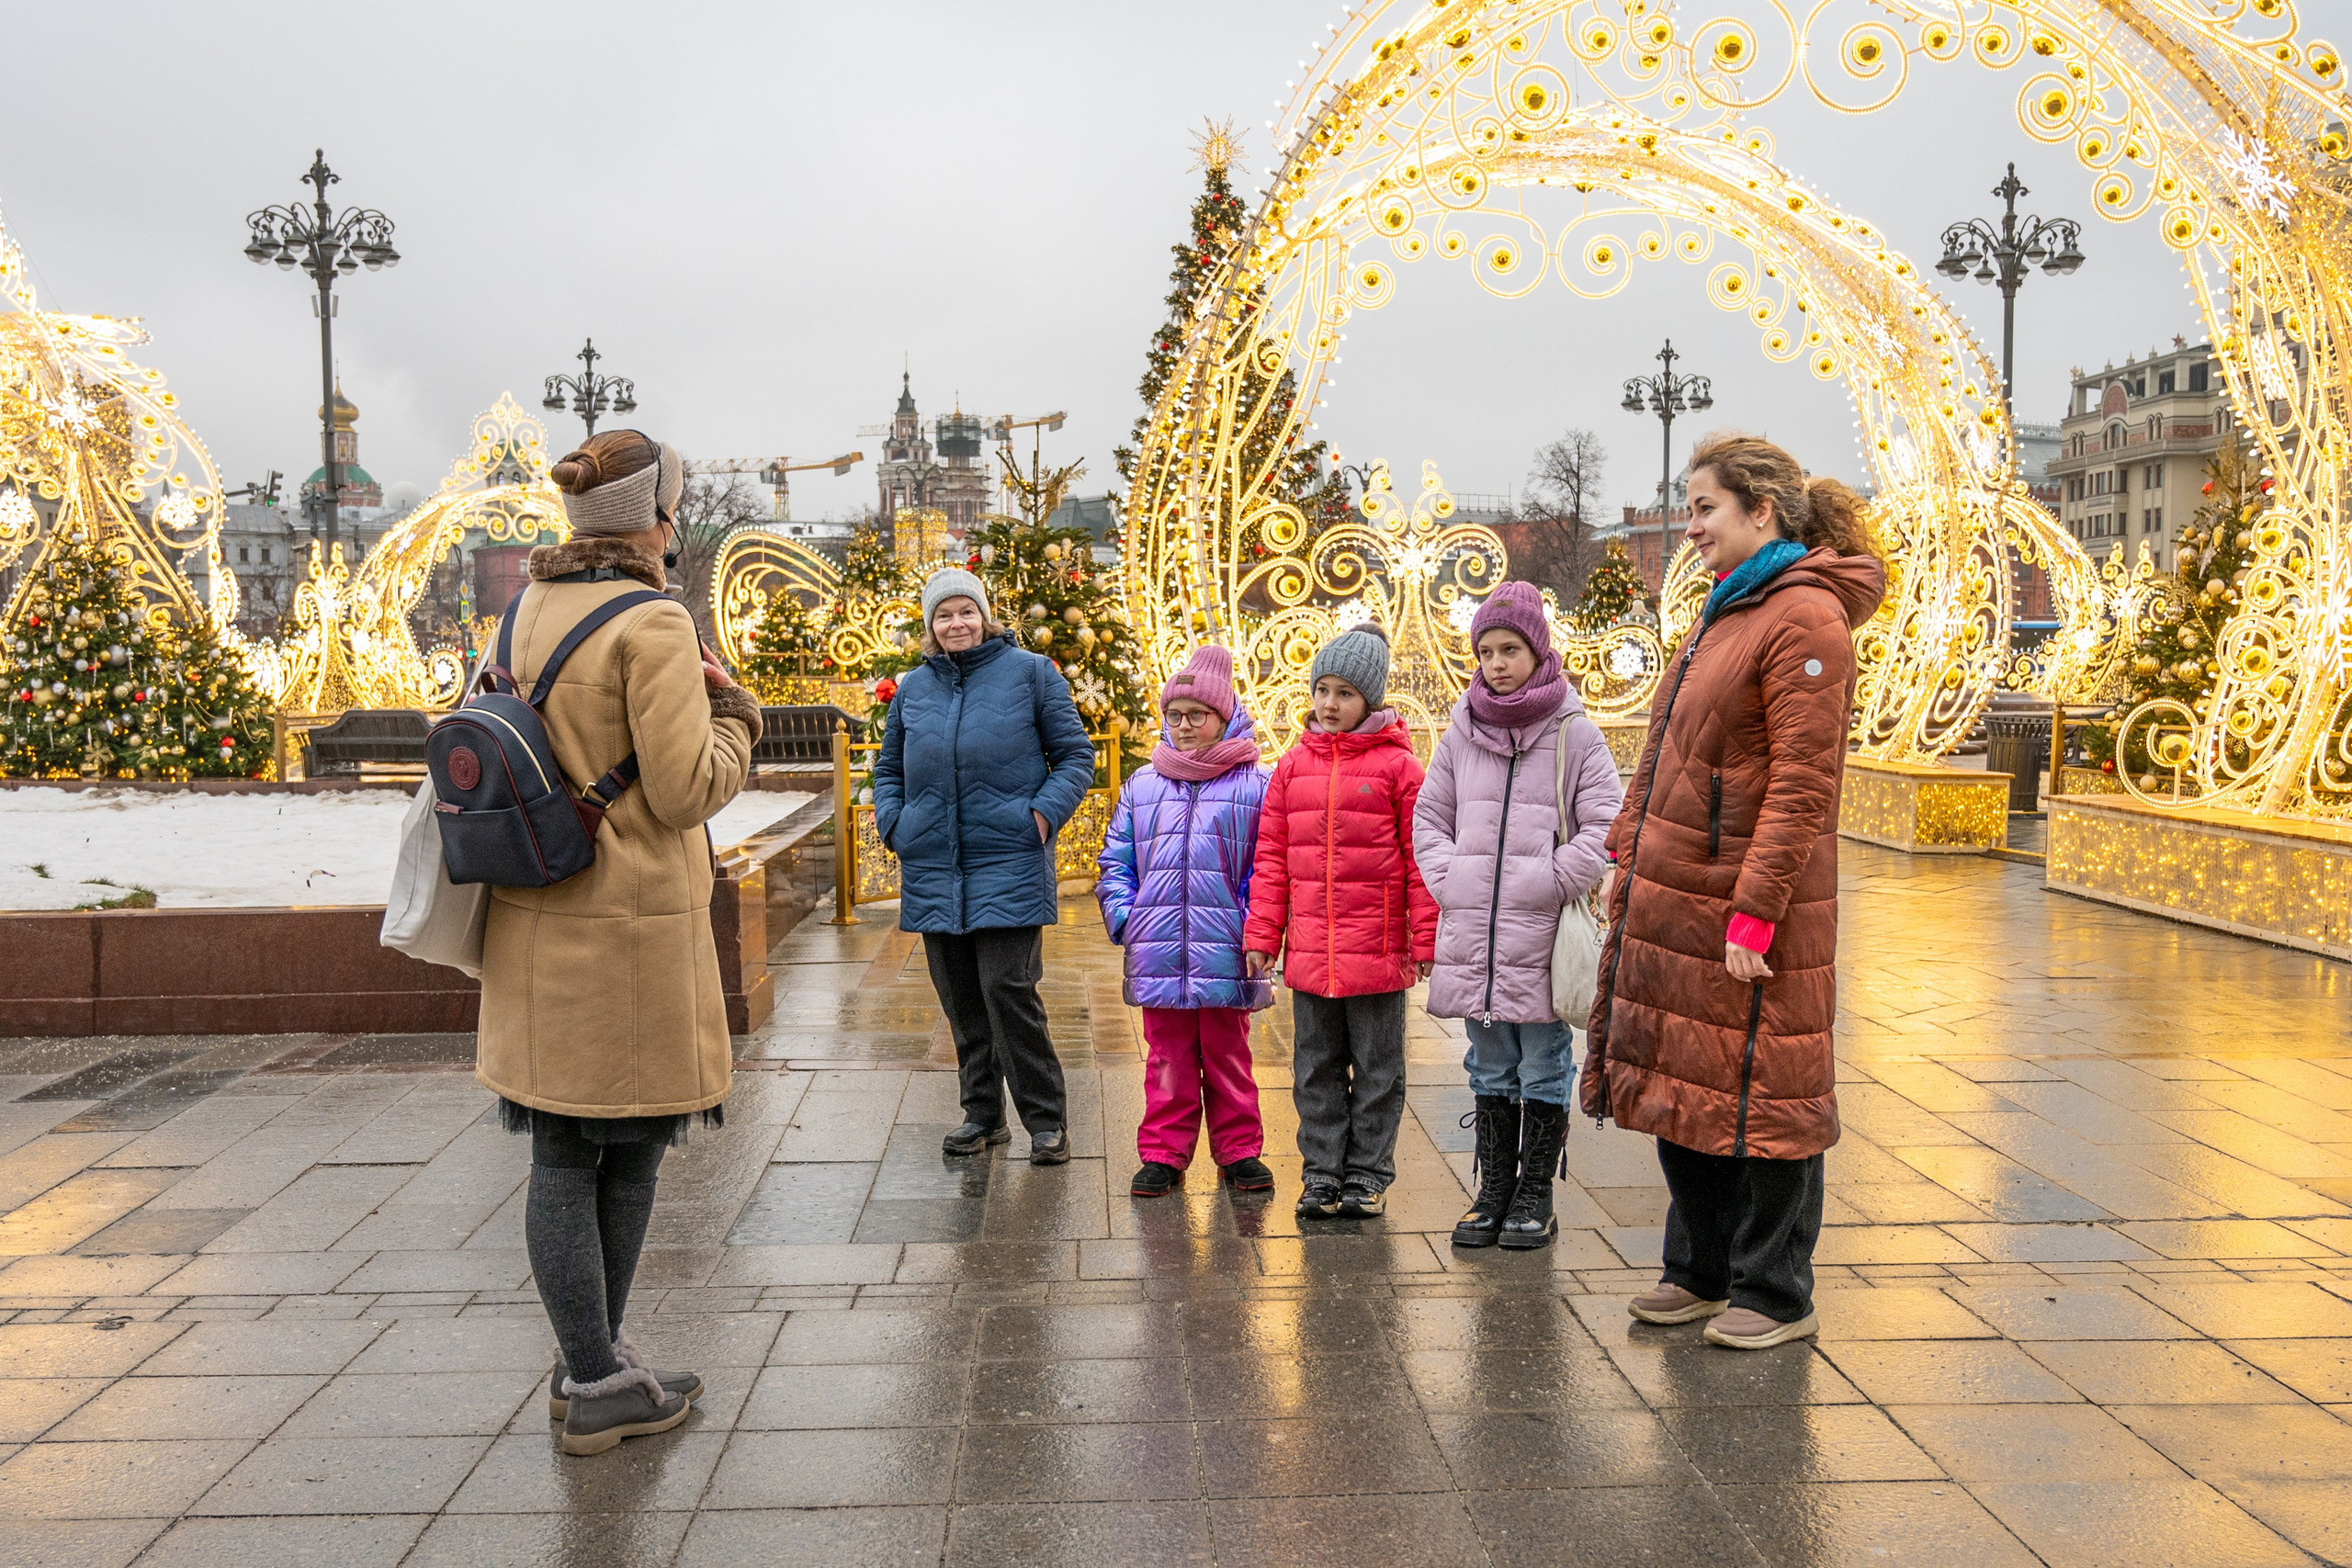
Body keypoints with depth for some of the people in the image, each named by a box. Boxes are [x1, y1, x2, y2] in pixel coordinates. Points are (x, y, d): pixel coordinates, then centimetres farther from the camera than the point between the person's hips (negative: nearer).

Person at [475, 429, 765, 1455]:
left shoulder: (528, 610, 8)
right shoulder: (651, 625, -15)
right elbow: (688, 792, -17)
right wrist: (730, 709, 0)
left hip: (535, 923, 7)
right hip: (628, 925, -7)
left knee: (564, 1155, 12)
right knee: (625, 1148, 7)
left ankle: (592, 1366, 24)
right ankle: (600, 1389, 18)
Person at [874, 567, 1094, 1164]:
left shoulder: (1030, 673, 2)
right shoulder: (913, 688, 12)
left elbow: (1076, 755, 3)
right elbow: (889, 768, 23)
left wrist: (1044, 813, -10)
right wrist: (893, 822, 5)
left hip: (1008, 863, -4)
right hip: (933, 868, 4)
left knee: (1007, 990, -10)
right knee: (959, 997, 9)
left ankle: (1046, 1119, 2)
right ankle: (982, 1113, 22)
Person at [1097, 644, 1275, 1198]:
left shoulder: (1255, 785, 0)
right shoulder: (1142, 786, 11)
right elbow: (1116, 861, 14)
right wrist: (1124, 917, 0)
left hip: (1225, 956, -2)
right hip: (1157, 955, 2)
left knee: (1227, 1059, 10)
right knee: (1167, 1060, 10)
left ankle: (1239, 1152, 22)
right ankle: (1163, 1155, 18)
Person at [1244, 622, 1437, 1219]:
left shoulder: (1397, 764, -4)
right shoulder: (1294, 765, 7)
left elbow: (1420, 857, -5)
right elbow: (1271, 856, 8)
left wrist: (1427, 940, -8)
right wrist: (1262, 935, 4)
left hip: (1376, 949, -4)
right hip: (1309, 949, 4)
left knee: (1376, 1067, 9)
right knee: (1316, 1068, 12)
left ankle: (1368, 1173, 21)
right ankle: (1322, 1171, 23)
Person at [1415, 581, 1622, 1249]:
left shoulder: (1574, 733, -2)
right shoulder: (1461, 734, 8)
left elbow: (1604, 824, -5)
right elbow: (1429, 816, 15)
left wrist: (1551, 883, -11)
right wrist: (1448, 880, 1)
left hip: (1543, 932, -3)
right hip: (1471, 930, 4)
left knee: (1543, 1063, 5)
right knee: (1490, 1067, 12)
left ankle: (1534, 1196, 15)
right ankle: (1492, 1192, 21)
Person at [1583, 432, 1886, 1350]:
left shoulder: (1806, 617, -14)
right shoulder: (1728, 610, 16)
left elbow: (1802, 784, -20)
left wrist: (1754, 914, -22)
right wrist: (1629, 856, 14)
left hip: (1748, 906, -9)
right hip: (1676, 897, 9)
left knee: (1758, 1095, 2)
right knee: (1682, 1085, 15)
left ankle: (1775, 1294, 17)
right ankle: (1701, 1270, 29)